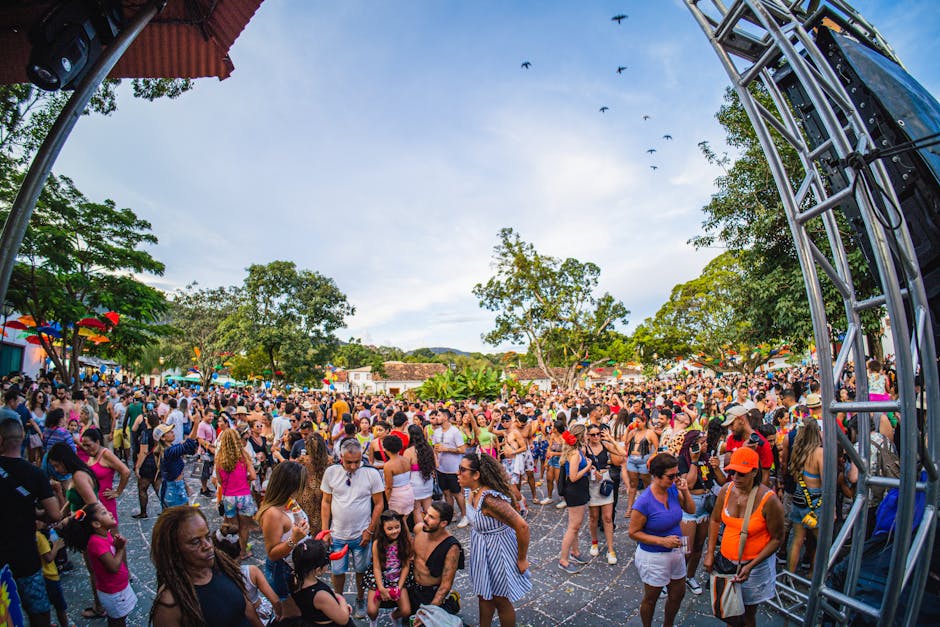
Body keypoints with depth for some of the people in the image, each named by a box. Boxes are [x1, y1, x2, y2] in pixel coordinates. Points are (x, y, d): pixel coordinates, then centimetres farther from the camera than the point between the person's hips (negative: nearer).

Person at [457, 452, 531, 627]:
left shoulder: (490, 499, -35)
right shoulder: (469, 491, -9)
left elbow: (522, 527, -35)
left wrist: (522, 560, -22)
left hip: (498, 552, -8)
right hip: (481, 551, 8)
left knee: (500, 601, 14)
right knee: (484, 595, 26)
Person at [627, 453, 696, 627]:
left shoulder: (673, 489, -12)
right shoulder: (644, 501, -29)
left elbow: (691, 510, 2)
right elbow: (633, 533, -20)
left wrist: (685, 491, -15)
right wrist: (662, 541, -26)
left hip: (676, 552, 6)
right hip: (653, 557, -6)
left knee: (678, 594, 25)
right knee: (651, 599, 17)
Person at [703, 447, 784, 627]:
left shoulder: (768, 500, -22)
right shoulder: (726, 489, -9)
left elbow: (777, 538, -12)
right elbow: (715, 520, 5)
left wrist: (750, 566, -17)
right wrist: (710, 553, 1)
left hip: (755, 564, -4)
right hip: (725, 560, 4)